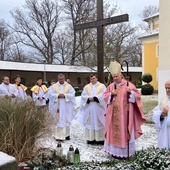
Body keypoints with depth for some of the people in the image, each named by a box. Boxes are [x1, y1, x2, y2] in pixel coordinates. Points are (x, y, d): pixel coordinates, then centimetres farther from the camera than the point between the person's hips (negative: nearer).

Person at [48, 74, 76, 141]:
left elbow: (72, 94, -3)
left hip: (66, 107, 0)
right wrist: (58, 95, -17)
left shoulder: (69, 86, 6)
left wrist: (64, 95, -16)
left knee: (66, 120, 5)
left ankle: (67, 134, 17)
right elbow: (50, 94, -3)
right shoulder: (54, 86, 7)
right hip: (57, 106, 0)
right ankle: (58, 135, 3)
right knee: (58, 120, 0)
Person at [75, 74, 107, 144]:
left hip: (98, 109, -3)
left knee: (99, 123, -2)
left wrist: (94, 98, -16)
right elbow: (83, 96, 4)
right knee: (90, 123, 3)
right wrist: (89, 98, -14)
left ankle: (100, 139, 4)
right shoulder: (86, 87, 14)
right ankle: (90, 138, 9)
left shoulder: (102, 86, 5)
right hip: (89, 109, 3)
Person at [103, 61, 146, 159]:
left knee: (125, 132, -1)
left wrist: (130, 92, -25)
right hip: (113, 115, 4)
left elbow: (137, 96, -7)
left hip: (125, 114, -4)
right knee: (114, 132, 7)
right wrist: (111, 94, -7)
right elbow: (105, 96, 12)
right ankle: (115, 151, 17)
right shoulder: (111, 86, 9)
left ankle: (125, 152, 7)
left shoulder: (128, 84, -4)